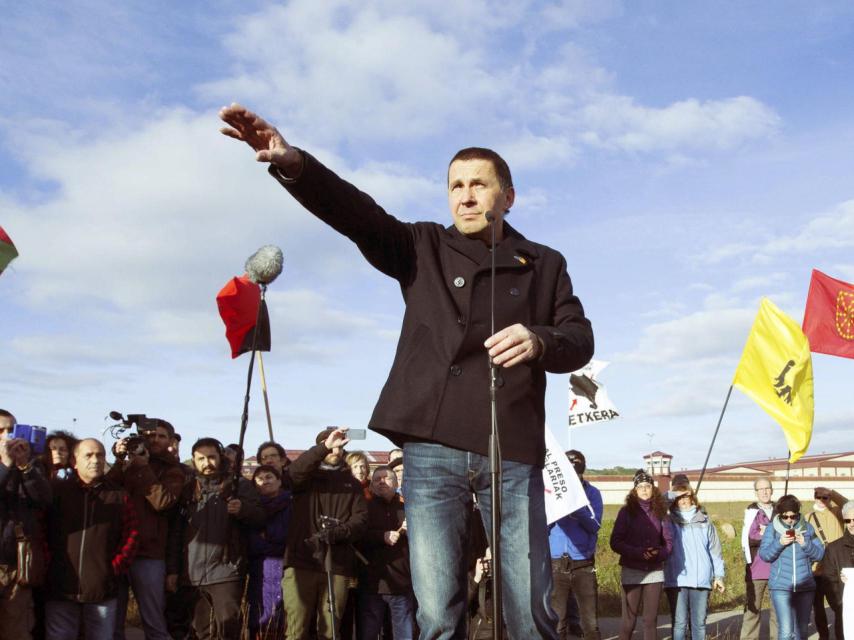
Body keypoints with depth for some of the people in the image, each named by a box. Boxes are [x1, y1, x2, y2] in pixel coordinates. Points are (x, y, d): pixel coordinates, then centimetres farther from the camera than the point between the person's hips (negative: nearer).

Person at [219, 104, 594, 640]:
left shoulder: (544, 264, 15)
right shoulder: (424, 249, 12)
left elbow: (581, 340, 7)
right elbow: (357, 213, -4)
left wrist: (538, 341, -17)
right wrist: (292, 163, -22)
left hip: (513, 454, 1)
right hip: (433, 453, 0)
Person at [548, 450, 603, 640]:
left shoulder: (592, 493, 3)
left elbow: (595, 525, -9)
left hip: (584, 565, 0)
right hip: (556, 564, 0)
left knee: (591, 622, 1)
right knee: (557, 621, 3)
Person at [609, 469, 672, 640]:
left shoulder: (659, 512, 7)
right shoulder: (627, 512, -1)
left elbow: (668, 541, 7)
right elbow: (615, 542, -6)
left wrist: (659, 554, -13)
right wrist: (638, 553, -18)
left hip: (655, 572, 3)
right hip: (632, 571, -3)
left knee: (651, 619, 6)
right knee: (629, 619, -1)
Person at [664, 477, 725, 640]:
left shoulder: (704, 521, 12)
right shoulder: (669, 521, 6)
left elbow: (715, 550, 14)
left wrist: (719, 575, 9)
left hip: (701, 580, 2)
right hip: (677, 580, -2)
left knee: (699, 623, 8)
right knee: (680, 623, -2)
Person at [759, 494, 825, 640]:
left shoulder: (807, 528, 4)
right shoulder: (772, 528, -1)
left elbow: (819, 554, 3)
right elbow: (764, 555, -5)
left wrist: (805, 544, -15)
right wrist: (779, 543, -19)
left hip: (805, 586, 3)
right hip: (781, 587, -3)